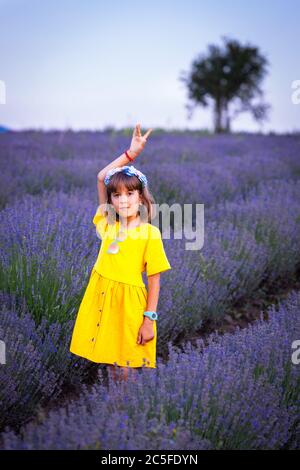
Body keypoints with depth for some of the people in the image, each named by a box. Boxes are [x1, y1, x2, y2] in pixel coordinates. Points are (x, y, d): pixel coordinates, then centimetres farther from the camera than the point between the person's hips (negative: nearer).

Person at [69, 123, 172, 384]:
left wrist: (149, 319, -12)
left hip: (130, 303, -4)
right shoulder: (107, 224, 3)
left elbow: (154, 281, -8)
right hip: (102, 298, 4)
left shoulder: (150, 232, -9)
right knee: (111, 365, 13)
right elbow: (101, 177, 3)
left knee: (127, 371, 1)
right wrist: (131, 153, -2)